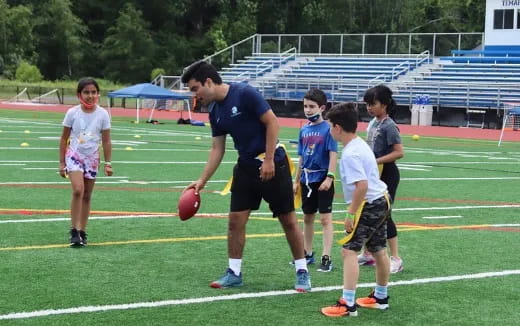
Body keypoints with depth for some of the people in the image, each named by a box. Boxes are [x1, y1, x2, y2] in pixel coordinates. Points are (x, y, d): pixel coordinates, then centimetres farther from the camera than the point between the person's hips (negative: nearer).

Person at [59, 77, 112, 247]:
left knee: (87, 196, 7)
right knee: (78, 190, -21)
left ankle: (82, 231, 16)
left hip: (92, 158, 2)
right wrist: (62, 163, 2)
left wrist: (108, 163, -2)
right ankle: (74, 230, -15)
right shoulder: (72, 113, -6)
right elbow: (64, 139, 2)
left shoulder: (103, 114, -5)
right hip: (74, 155, -2)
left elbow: (106, 141, 1)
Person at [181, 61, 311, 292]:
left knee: (288, 220, 1)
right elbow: (217, 149, 9)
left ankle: (302, 272, 12)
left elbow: (272, 122, -18)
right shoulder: (215, 111, 4)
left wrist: (269, 160, -19)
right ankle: (234, 273, 12)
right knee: (235, 220, 1)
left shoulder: (244, 94, -18)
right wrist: (202, 181, 3)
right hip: (246, 166, 7)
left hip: (272, 164, -7)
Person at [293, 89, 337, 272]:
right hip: (307, 180, 6)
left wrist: (329, 177, -21)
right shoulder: (304, 130, 8)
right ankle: (307, 254, 29)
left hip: (322, 180, -6)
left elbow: (333, 155, -13)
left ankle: (326, 258, -4)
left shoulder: (328, 129, -10)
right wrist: (297, 181, 16)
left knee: (325, 218, -6)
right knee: (307, 217, 16)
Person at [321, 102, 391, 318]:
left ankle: (348, 304, -13)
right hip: (381, 201, 10)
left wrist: (351, 214, -20)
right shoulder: (360, 144, 9)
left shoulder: (350, 154, -21)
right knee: (378, 251, 20)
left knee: (349, 251, -10)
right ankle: (381, 297, 34)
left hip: (369, 205, -10)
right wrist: (354, 208, 23)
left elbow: (362, 185, -28)